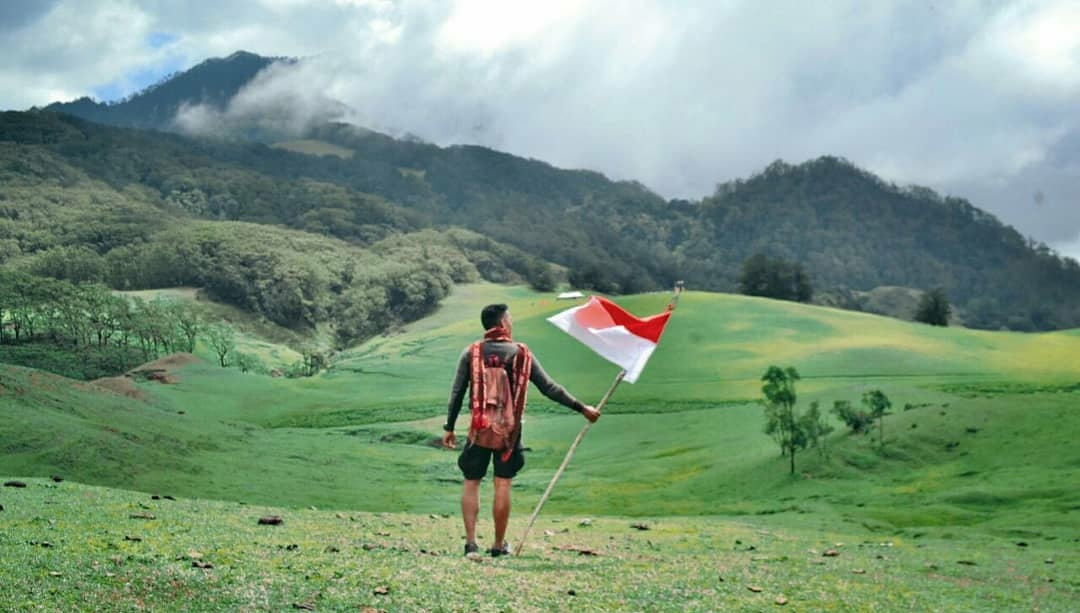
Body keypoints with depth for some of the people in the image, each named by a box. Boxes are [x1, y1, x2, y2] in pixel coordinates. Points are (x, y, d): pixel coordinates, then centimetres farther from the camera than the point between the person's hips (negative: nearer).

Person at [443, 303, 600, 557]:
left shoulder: (471, 353, 0)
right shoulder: (522, 354, 0)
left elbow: (457, 393, 0)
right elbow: (549, 388, 0)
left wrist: (449, 427, 7)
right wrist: (581, 407, 7)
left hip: (479, 427, 0)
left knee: (471, 482, 7)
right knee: (503, 484, 5)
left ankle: (471, 542, 0)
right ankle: (499, 545, 9)